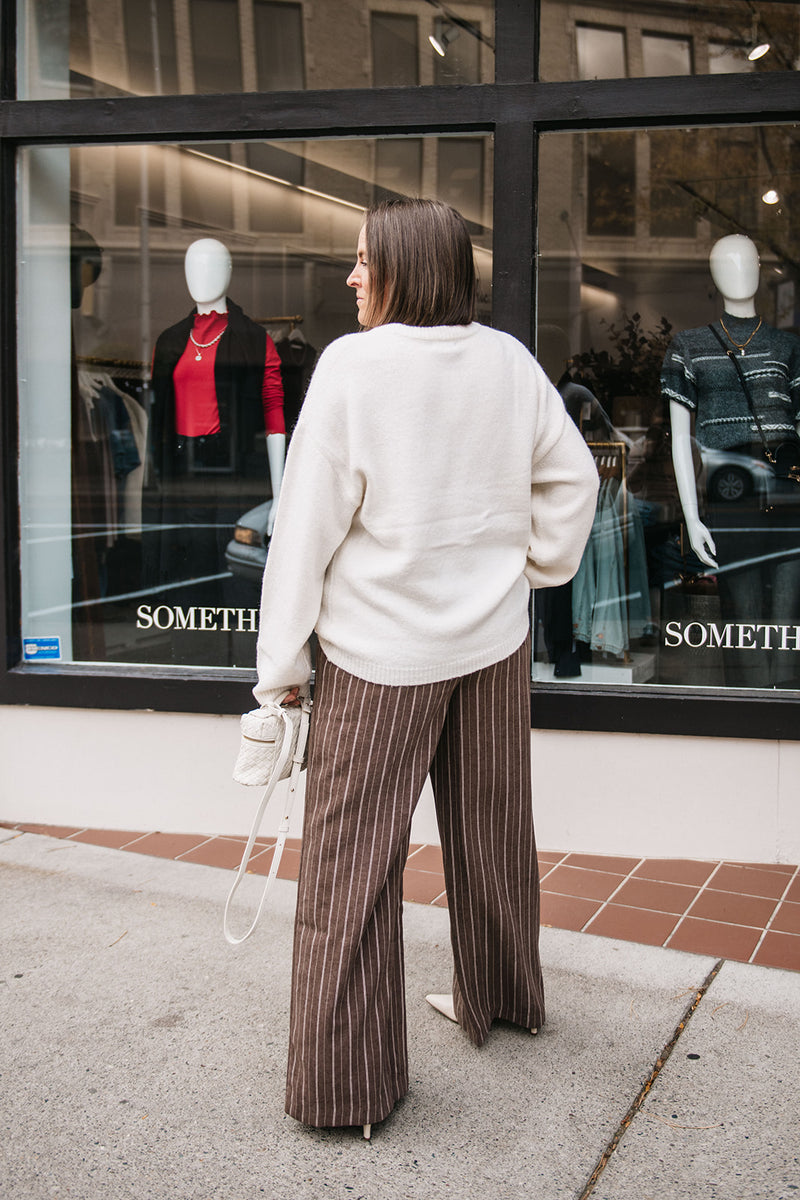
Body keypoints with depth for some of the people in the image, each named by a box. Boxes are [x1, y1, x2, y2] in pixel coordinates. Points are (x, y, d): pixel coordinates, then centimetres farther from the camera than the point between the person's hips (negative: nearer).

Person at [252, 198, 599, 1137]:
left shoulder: (352, 365, -13)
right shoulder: (509, 361, 0)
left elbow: (309, 519, -13)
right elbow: (574, 477, 7)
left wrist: (281, 661, -7)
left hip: (380, 651, -5)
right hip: (493, 640, 5)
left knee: (351, 859, 3)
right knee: (491, 836, 20)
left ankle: (344, 1080, 9)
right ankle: (498, 999, 40)